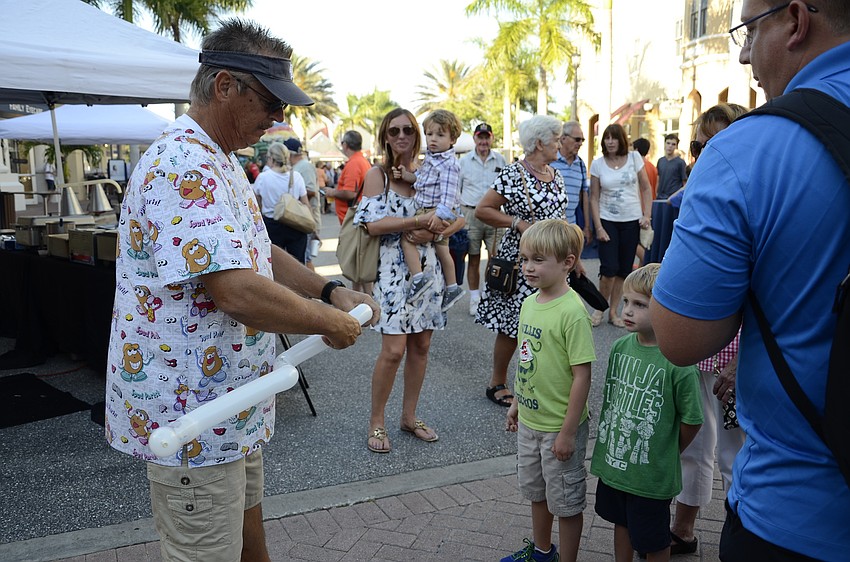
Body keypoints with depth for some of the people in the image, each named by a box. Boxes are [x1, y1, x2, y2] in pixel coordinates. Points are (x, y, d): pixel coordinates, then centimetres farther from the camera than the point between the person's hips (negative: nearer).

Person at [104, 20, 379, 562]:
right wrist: (330, 324, -18)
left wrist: (332, 291, 4)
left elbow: (258, 252, 19)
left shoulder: (222, 160, 12)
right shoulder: (184, 165, -24)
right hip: (191, 413, -10)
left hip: (230, 404, 10)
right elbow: (238, 291, -34)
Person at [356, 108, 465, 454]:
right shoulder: (378, 175, -2)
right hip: (393, 268, -5)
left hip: (427, 267, 5)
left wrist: (433, 232, -10)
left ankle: (409, 416, 25)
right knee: (394, 350, -8)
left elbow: (458, 218, 9)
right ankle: (376, 421, 10)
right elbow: (374, 224, -14)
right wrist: (420, 221, -19)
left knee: (421, 346, 9)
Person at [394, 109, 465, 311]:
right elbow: (421, 177, 21)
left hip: (436, 211, -10)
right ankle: (452, 287, 32)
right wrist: (406, 175, 3)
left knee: (406, 237, -17)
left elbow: (447, 192, -26)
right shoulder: (431, 157, 11)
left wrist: (439, 213, -35)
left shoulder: (448, 163, -19)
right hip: (427, 209, 10)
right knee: (441, 248, 19)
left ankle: (418, 277, -20)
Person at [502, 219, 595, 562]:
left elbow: (582, 375, -22)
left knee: (565, 501, 10)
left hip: (560, 427, -8)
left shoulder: (572, 311, -23)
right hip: (529, 421, 8)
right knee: (535, 490, 25)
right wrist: (517, 403, 16)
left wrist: (568, 431, -20)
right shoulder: (529, 303, 1)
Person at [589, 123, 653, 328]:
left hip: (631, 221, 2)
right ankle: (600, 309, 11)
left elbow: (646, 189, 6)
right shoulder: (597, 164, -2)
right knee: (609, 268, -10)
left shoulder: (634, 158, 0)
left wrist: (647, 215, -5)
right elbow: (594, 198, -2)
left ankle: (613, 311, 18)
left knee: (624, 269, 6)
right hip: (607, 221, -2)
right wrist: (598, 227, -8)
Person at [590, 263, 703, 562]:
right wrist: (609, 442, 9)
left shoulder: (678, 361, -22)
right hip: (613, 460, 5)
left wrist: (667, 454, -1)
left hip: (651, 471, -5)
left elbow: (691, 421, -13)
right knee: (621, 523, 25)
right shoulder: (620, 347, -4)